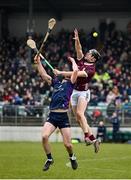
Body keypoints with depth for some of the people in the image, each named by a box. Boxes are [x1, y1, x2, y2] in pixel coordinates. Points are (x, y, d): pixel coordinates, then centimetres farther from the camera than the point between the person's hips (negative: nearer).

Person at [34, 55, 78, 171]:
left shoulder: (70, 83, 8)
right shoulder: (56, 82, 20)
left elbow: (75, 70, -4)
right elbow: (43, 74, 23)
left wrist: (73, 61, 13)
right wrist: (38, 62, 18)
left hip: (63, 117, -4)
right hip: (52, 116, 4)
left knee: (67, 144, -4)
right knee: (44, 136, -19)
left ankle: (72, 157, 30)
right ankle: (49, 159, 1)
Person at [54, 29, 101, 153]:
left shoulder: (91, 69, -15)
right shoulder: (81, 60, 7)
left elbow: (78, 74, -25)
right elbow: (78, 49, -1)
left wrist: (62, 73, -26)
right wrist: (77, 39, -20)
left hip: (83, 92, -7)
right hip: (74, 91, 7)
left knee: (80, 113, -27)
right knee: (78, 118, 4)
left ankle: (87, 137, -31)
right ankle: (93, 139, 5)